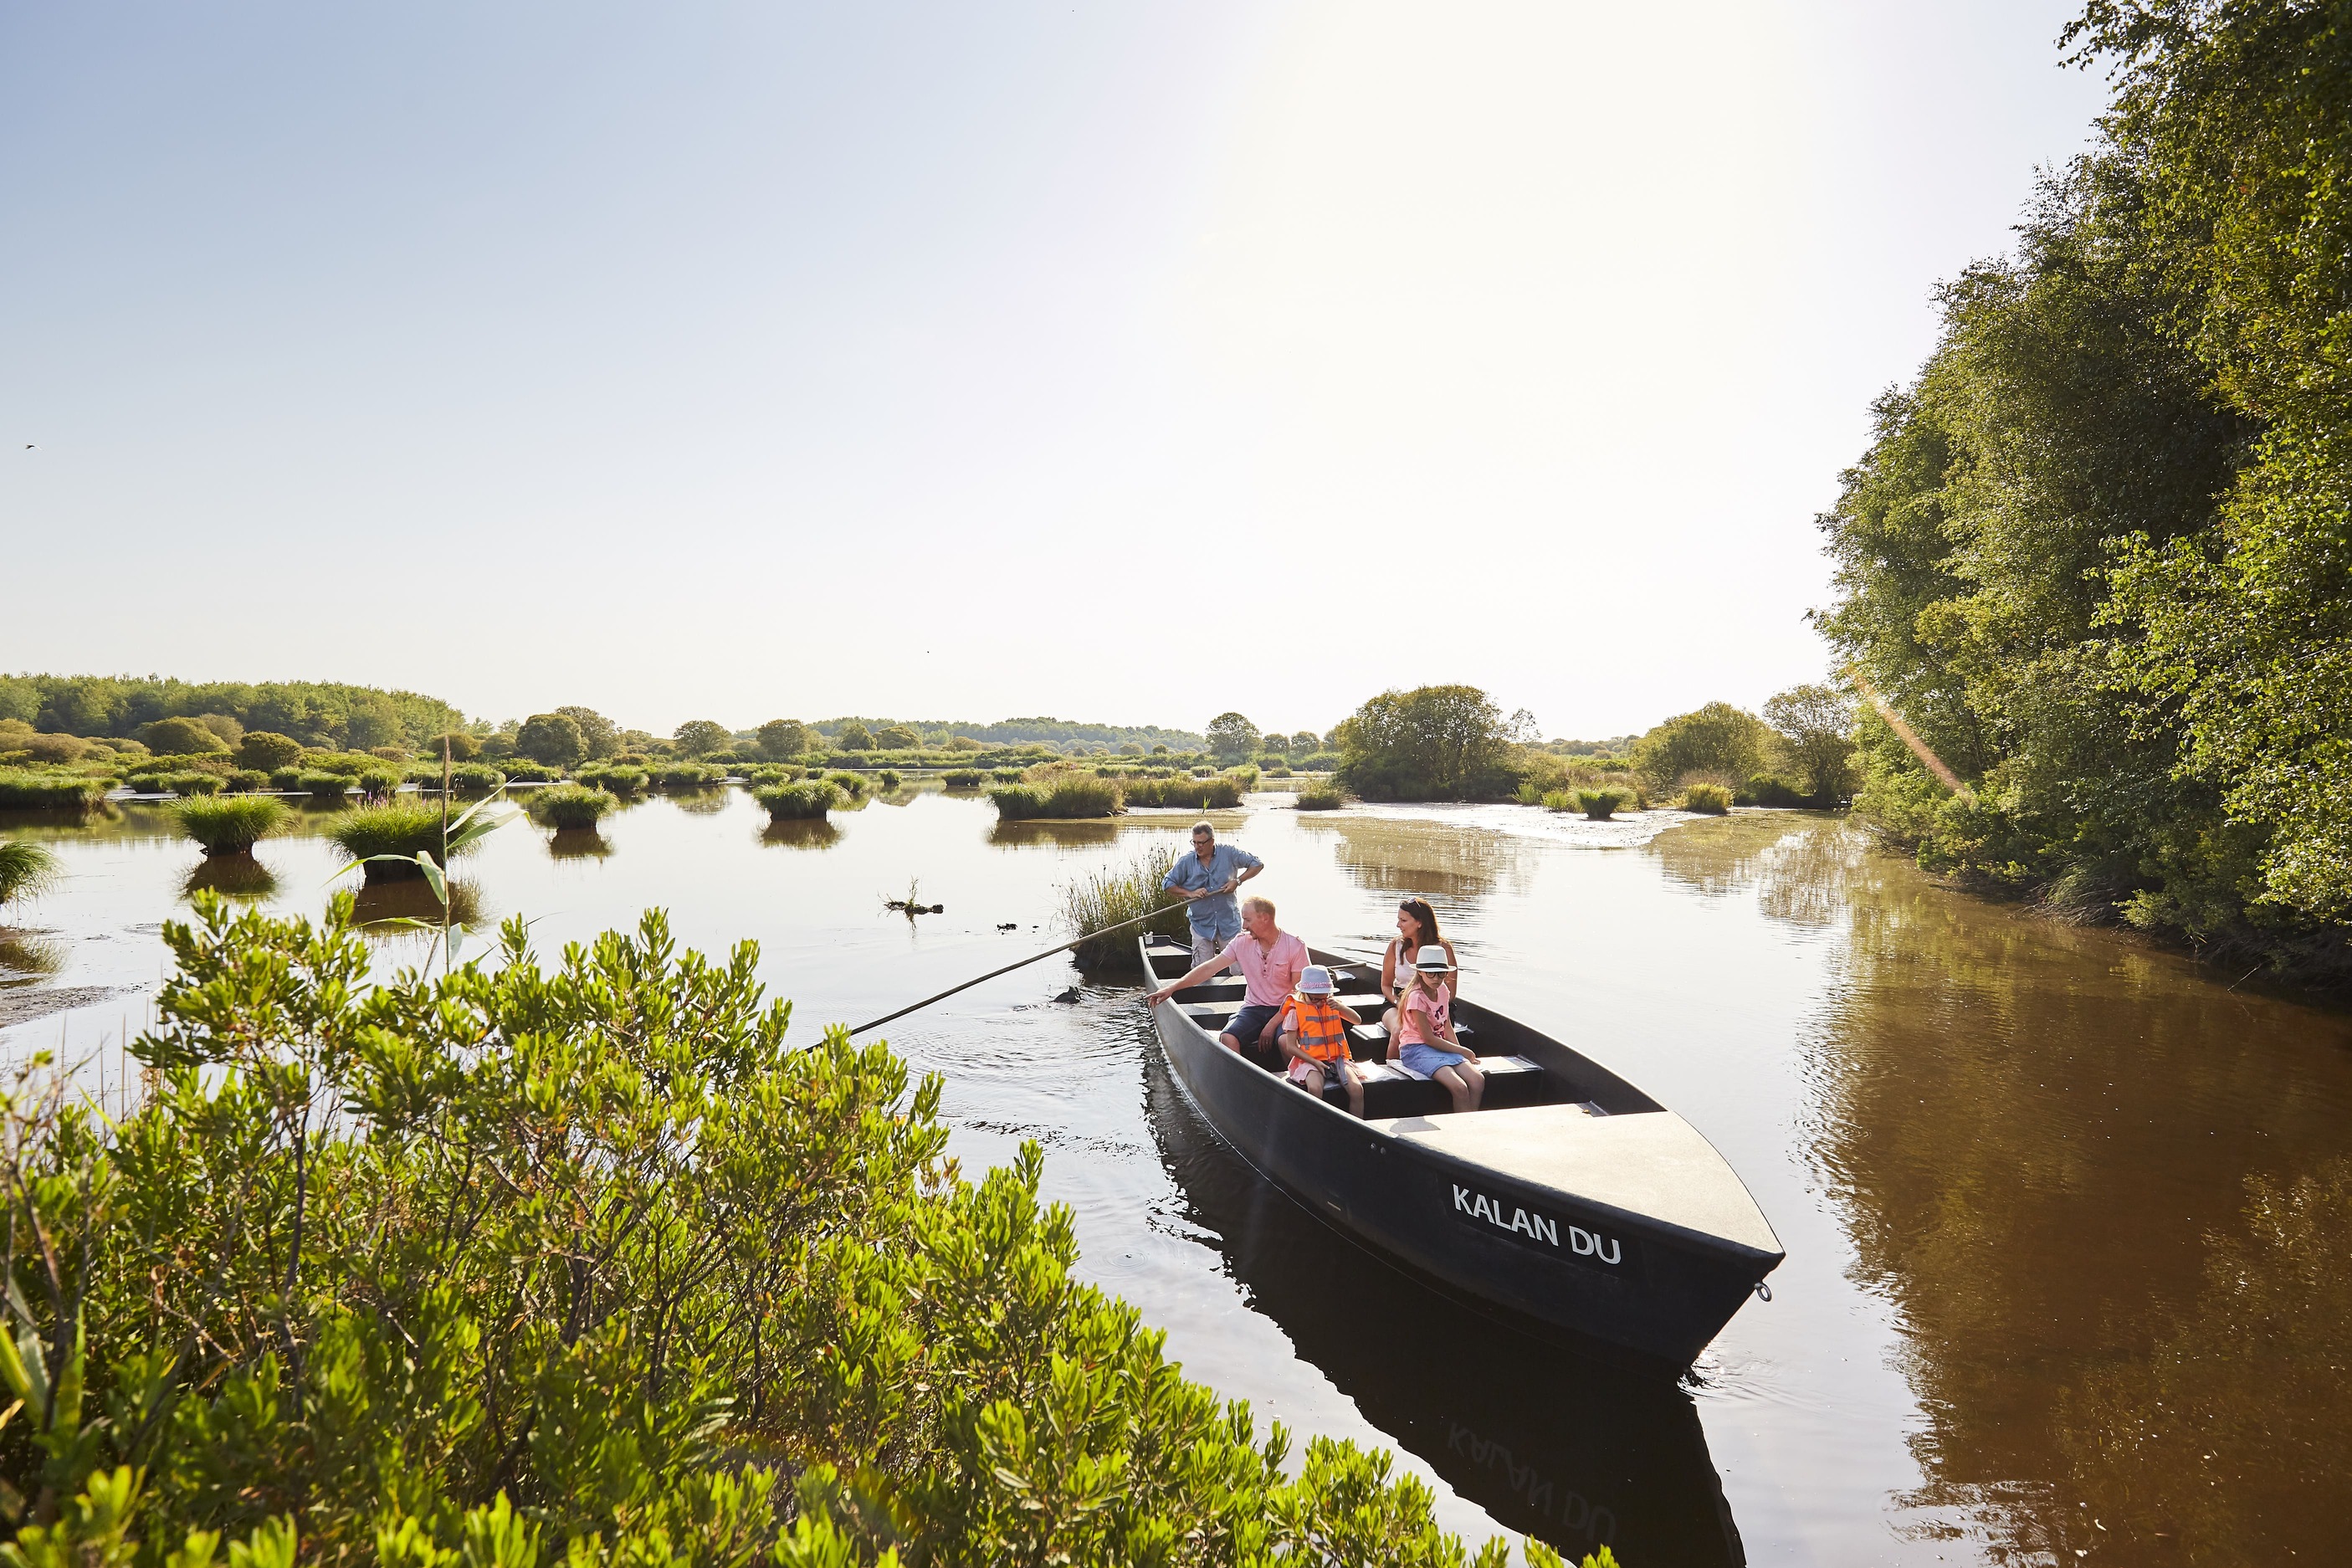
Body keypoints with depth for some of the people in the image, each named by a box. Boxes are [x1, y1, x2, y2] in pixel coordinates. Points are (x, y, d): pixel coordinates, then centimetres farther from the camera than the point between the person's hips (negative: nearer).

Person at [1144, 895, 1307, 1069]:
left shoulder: (1295, 946, -7)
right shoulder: (1242, 942, 2)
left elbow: (1299, 992, -8)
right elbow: (1209, 968, 0)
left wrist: (1272, 1025, -15)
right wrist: (1173, 987, -9)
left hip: (1284, 1010, -3)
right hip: (1254, 1008, 3)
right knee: (1228, 1039, -26)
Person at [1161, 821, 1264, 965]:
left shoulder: (1229, 853, -4)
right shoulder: (1186, 862, -2)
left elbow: (1258, 864, 3)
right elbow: (1166, 884, 3)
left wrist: (1238, 881, -9)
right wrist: (1190, 893, -10)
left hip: (1229, 924, 0)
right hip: (1202, 925, 1)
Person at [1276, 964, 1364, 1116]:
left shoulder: (1333, 1004, 10)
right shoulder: (1296, 1011, 0)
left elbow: (1357, 1020, 0)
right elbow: (1291, 1047, -1)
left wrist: (1341, 1007, -18)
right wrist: (1315, 1062, -12)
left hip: (1337, 1058, 3)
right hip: (1311, 1061, -3)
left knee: (1357, 1089, -22)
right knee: (1315, 1088, -34)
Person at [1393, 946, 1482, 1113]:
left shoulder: (1443, 991, 8)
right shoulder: (1416, 997, -15)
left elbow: (1447, 1027, 14)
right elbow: (1428, 1038, -15)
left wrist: (1461, 1051, -3)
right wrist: (1463, 1051, -8)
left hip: (1441, 1047, 7)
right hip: (1416, 1049, -7)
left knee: (1477, 1080, -17)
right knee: (1460, 1088, -28)